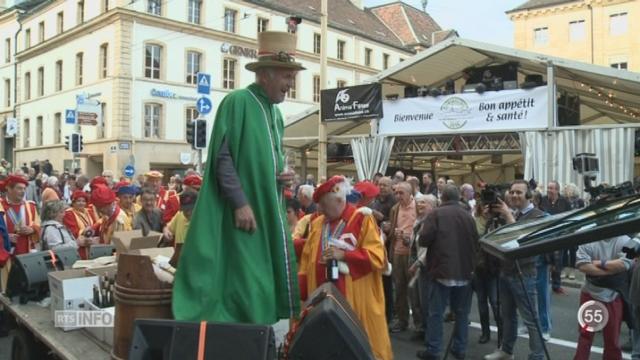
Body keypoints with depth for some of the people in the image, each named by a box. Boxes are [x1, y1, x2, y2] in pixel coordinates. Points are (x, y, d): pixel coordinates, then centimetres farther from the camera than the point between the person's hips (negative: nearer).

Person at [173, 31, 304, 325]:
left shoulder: (275, 113, 15)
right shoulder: (237, 102, -10)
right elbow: (222, 156, -16)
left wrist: (283, 176, 2)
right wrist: (240, 202, -21)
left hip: (270, 212, 8)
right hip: (244, 210, -8)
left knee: (265, 284, 12)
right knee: (246, 287, -3)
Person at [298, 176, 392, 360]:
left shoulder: (362, 220, -4)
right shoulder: (317, 224, 12)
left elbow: (377, 257, -9)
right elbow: (306, 261, 11)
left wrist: (343, 255, -15)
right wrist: (301, 293, 3)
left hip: (356, 300, -4)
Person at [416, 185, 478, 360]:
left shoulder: (436, 214, -7)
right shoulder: (468, 216, 5)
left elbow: (424, 240, -13)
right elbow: (476, 243, 9)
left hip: (442, 269, -4)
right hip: (464, 271, 4)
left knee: (436, 312, 2)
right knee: (461, 312, 13)